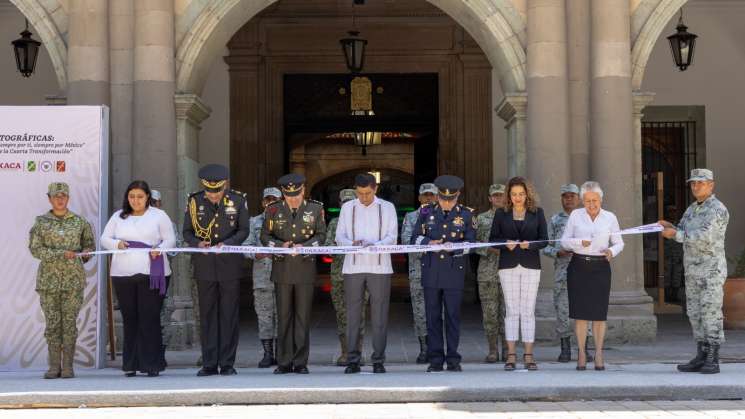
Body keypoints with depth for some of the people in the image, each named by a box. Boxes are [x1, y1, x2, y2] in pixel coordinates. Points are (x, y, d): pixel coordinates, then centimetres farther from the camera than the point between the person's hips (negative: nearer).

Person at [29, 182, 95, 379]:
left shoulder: (79, 222, 7)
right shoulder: (41, 222, 4)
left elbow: (90, 243, 17)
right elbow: (35, 249, -4)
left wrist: (85, 253, -5)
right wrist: (61, 254, -14)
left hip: (73, 278, 0)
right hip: (49, 278, 0)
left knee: (69, 322, -2)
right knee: (52, 322, 0)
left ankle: (68, 366, 3)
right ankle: (54, 366, 5)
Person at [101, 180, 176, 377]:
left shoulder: (159, 215, 8)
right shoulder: (118, 217, 15)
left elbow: (170, 239, 5)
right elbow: (104, 239, 13)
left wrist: (160, 249, -15)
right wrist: (117, 244, -8)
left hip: (151, 273, -2)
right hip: (123, 274, 2)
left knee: (150, 319, -6)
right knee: (129, 319, 3)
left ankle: (152, 364, -2)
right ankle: (130, 364, 8)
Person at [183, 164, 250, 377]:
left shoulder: (237, 200, 0)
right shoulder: (194, 201, 2)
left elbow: (244, 230, 2)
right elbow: (187, 232, 6)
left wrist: (227, 243, -16)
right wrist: (197, 243, -15)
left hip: (230, 265, -1)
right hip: (204, 266, 1)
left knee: (229, 315, 2)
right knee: (207, 315, 4)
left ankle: (227, 364, 8)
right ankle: (209, 364, 9)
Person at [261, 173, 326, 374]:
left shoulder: (315, 209, 3)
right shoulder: (274, 210, 4)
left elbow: (321, 235, 2)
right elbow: (265, 236, 5)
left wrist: (304, 246, -16)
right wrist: (279, 245, -14)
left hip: (305, 268, -1)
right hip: (282, 269, 1)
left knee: (303, 316, 2)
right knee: (283, 316, 4)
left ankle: (301, 362, 8)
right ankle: (284, 362, 10)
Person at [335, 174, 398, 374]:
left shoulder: (387, 208, 7)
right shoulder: (347, 208, 11)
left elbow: (392, 237, 0)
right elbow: (339, 236, 7)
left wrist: (375, 244, -19)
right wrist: (352, 243, -15)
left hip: (379, 267, -1)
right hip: (353, 267, 1)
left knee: (379, 316, -1)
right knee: (353, 314, 2)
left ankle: (378, 361, 5)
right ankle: (353, 360, 7)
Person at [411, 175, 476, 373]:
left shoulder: (466, 215, 4)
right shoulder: (426, 212, 8)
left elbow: (471, 243, -1)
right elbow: (415, 238, 9)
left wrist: (454, 248, -19)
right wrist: (428, 243, -12)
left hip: (454, 272, -1)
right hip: (431, 271, 1)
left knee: (453, 316, 2)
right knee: (433, 316, 3)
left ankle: (453, 360, 9)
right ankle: (435, 360, 9)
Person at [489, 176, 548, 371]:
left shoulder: (537, 212, 6)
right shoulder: (501, 213, 7)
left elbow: (544, 240, 4)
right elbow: (492, 238, 7)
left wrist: (529, 244, -15)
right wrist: (505, 243, -13)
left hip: (531, 265, 0)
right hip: (508, 265, 0)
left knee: (528, 310, -1)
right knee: (511, 310, 0)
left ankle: (528, 355, 2)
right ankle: (511, 355, 2)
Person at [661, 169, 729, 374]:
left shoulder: (718, 209, -13)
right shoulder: (692, 209, 16)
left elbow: (704, 237, -24)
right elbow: (682, 235, 16)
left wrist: (675, 234, -21)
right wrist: (668, 226, -4)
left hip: (712, 270, -8)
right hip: (693, 271, 8)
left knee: (711, 313, -9)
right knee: (696, 314, 7)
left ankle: (712, 361, -6)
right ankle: (701, 359, 12)